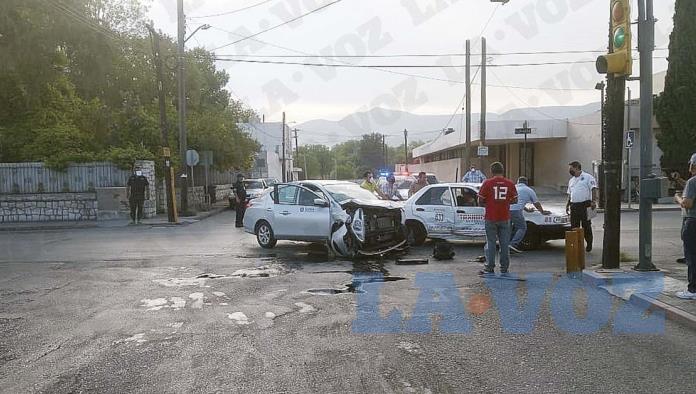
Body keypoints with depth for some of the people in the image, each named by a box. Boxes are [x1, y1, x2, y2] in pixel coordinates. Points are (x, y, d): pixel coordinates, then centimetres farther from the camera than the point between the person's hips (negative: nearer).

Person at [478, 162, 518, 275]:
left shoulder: (487, 183, -7)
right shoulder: (510, 184, 0)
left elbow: (480, 201, -5)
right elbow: (515, 200, 5)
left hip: (491, 218, -2)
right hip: (505, 218, 2)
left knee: (491, 243, 5)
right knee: (504, 243, 8)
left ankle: (490, 267, 6)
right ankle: (504, 268, 13)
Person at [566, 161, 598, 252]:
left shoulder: (588, 177, -2)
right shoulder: (571, 180, 19)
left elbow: (594, 189, -10)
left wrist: (594, 201, -20)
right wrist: (567, 204, 16)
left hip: (585, 205, -6)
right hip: (574, 206, 6)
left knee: (586, 226, -1)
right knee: (574, 227, 6)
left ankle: (589, 245, 10)